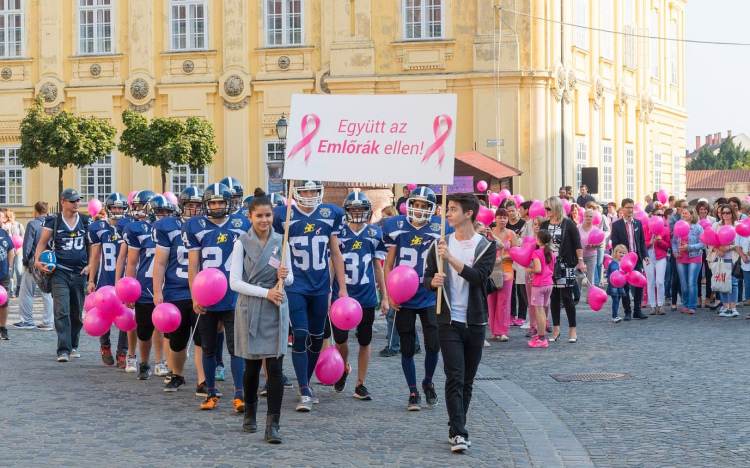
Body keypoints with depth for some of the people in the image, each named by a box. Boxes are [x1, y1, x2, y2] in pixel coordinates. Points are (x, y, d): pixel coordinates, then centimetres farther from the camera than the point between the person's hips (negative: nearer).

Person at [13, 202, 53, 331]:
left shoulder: (33, 224, -10)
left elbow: (27, 245, -10)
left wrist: (25, 261, 1)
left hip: (34, 262, -4)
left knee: (26, 292, 7)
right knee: (48, 294, 9)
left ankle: (26, 320, 9)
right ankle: (47, 322, 9)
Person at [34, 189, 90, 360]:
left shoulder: (86, 221, 8)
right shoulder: (54, 221, 1)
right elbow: (43, 242, 3)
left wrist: (90, 264, 1)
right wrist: (37, 260, -12)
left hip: (79, 273, 3)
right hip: (60, 272, -3)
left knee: (77, 313, 11)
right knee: (62, 311, -13)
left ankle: (74, 346, 26)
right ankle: (63, 350, -15)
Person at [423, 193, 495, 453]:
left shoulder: (486, 247, 0)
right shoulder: (441, 245, 6)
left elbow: (478, 277, -16)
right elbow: (427, 279, 6)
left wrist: (451, 259, -24)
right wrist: (433, 282, -16)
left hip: (475, 322, 0)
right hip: (449, 321, 0)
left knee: (467, 380, 8)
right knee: (455, 377, -10)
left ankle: (456, 429, 21)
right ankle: (458, 434, -12)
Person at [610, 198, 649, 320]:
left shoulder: (638, 223, 8)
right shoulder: (616, 225, -3)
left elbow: (642, 241, 11)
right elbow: (615, 244, -5)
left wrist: (645, 255, -1)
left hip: (637, 259, 3)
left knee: (639, 285, 2)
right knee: (625, 286, 3)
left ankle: (637, 311, 10)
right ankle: (627, 312, 10)